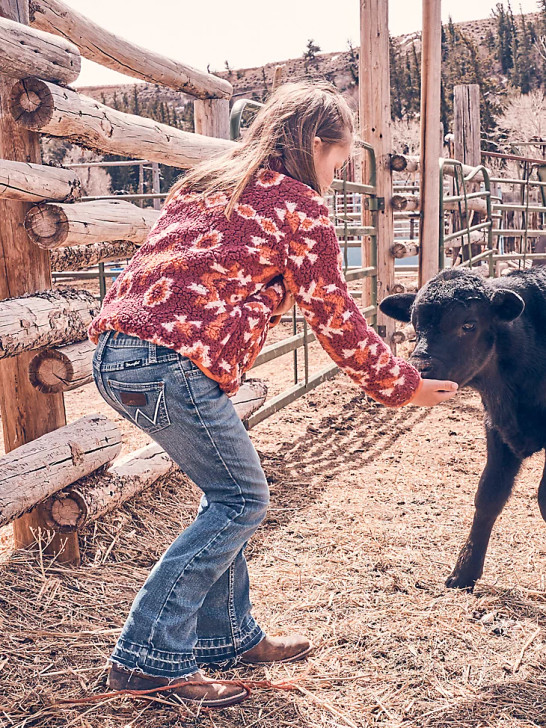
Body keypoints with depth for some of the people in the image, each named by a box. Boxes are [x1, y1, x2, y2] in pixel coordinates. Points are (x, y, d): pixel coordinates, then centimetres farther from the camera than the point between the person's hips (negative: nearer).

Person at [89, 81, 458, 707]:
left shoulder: (205, 182, 24)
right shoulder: (299, 206, 1)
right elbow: (336, 320, 3)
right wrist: (403, 386, 15)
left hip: (115, 352, 9)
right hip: (175, 364, -9)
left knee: (227, 492, 18)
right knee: (241, 499, 6)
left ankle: (227, 636, 31)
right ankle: (149, 657, 9)